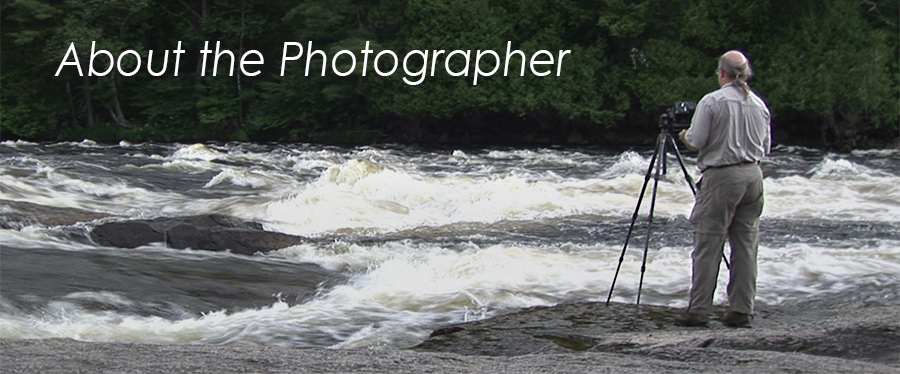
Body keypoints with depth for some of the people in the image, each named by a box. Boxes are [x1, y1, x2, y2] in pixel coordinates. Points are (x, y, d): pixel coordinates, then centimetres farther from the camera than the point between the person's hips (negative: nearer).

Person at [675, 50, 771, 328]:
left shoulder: (712, 101, -8)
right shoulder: (759, 105, 10)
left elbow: (696, 142, -10)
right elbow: (766, 147, 15)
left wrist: (684, 136, 12)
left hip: (722, 176, -6)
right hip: (753, 175, 6)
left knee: (708, 244, -2)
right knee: (746, 245, 8)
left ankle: (699, 310, -2)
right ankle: (741, 310, 9)